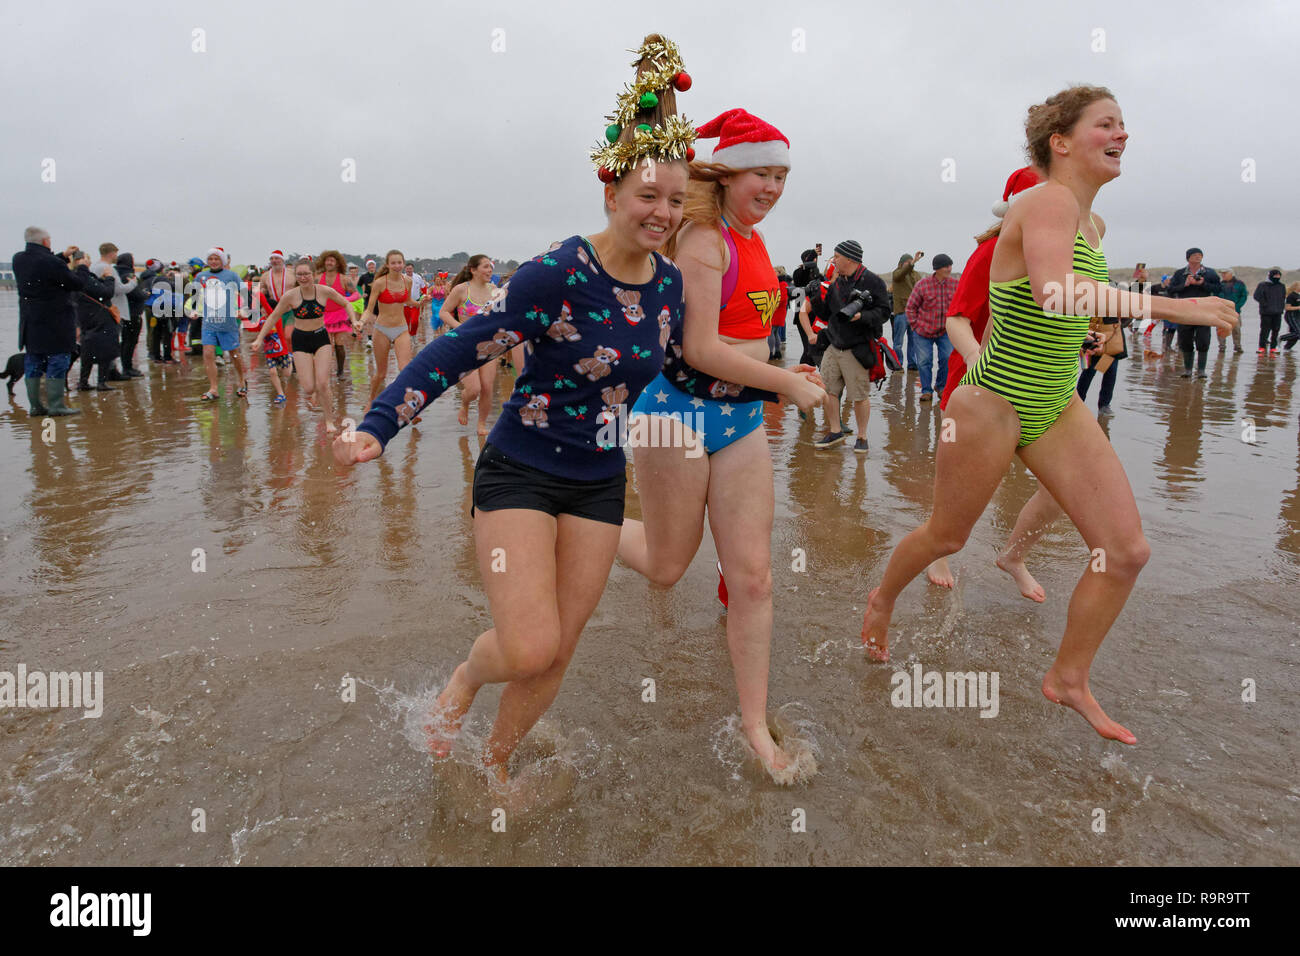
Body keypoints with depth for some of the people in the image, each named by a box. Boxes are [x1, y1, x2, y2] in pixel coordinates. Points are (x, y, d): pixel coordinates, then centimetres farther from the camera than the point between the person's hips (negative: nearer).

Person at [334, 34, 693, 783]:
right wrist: (378, 428, -27)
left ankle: (495, 763, 36)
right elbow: (461, 350, -20)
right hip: (520, 471, -5)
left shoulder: (669, 282, 0)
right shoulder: (558, 274, -19)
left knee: (558, 654, 10)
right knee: (529, 648, -14)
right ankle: (466, 676, 24)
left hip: (600, 483, 6)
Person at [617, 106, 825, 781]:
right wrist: (789, 383, -11)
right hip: (679, 409, -7)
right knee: (667, 568, 9)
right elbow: (701, 349, -19)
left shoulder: (753, 242, 13)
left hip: (743, 416, 7)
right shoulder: (704, 238, -13)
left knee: (753, 576, 4)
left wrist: (780, 374, 12)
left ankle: (756, 727, 17)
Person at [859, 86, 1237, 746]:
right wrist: (1168, 307, -36)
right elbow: (1053, 291, -37)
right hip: (993, 403, -8)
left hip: (1057, 408, 8)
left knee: (1127, 551, 1)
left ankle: (1068, 679, 20)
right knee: (947, 537, 12)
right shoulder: (1049, 202, -17)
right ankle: (882, 599, 43)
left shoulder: (1092, 225, 10)